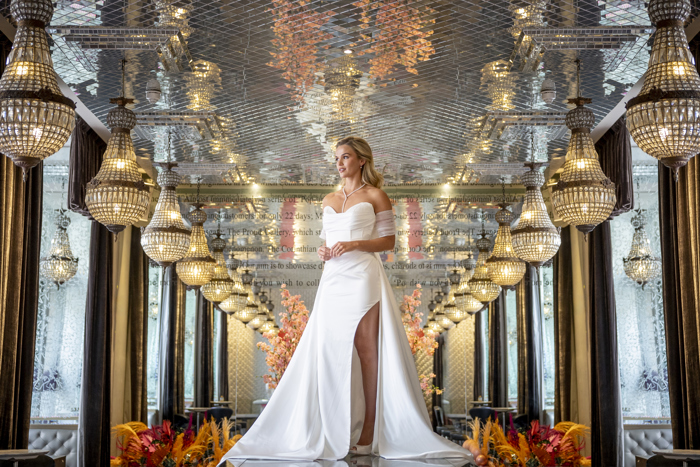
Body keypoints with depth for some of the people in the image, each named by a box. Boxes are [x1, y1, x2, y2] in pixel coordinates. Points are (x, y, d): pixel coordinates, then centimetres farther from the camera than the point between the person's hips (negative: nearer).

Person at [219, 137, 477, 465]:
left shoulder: (375, 196, 3)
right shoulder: (329, 200, 19)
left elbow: (389, 241, -1)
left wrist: (354, 245, -14)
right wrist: (323, 251, 2)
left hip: (362, 278, -5)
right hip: (333, 279, 6)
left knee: (366, 351, -6)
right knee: (331, 351, -1)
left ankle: (369, 430, -2)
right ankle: (336, 429, 6)